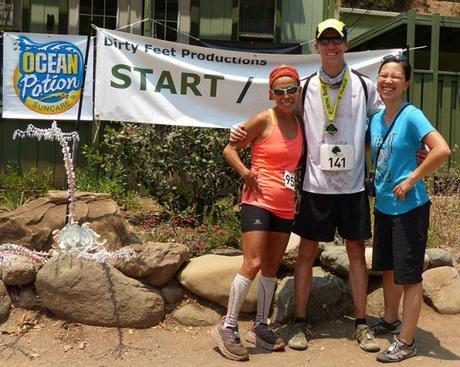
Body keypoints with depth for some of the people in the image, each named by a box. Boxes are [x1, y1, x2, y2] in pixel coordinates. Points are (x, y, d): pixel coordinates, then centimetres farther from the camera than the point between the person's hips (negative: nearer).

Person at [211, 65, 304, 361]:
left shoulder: (300, 123, 8)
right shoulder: (264, 120, -9)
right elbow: (230, 149, -5)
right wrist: (245, 172, -20)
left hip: (286, 206, 7)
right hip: (259, 201, -6)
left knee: (272, 266, 13)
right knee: (253, 263, -12)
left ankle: (261, 326, 26)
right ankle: (228, 328, -1)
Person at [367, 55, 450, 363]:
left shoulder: (412, 116, -17)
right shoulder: (376, 119, 5)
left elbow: (442, 150, -29)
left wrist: (411, 180, -22)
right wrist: (376, 186, 6)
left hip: (409, 207, -8)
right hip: (383, 206, 8)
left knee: (409, 275, 2)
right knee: (388, 268, 21)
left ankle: (406, 342, 14)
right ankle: (391, 321, 41)